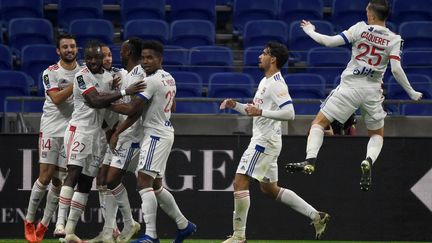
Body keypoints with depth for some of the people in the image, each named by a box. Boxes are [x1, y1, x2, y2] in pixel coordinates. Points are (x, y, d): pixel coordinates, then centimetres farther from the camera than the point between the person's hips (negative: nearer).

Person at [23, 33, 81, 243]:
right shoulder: (50, 73, -3)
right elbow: (56, 98, -16)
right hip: (51, 129, -3)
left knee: (59, 181, 1)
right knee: (45, 176, -9)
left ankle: (44, 225, 10)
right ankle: (29, 221, 4)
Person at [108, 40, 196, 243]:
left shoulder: (151, 81, -16)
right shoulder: (169, 79, 14)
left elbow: (132, 110, -18)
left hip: (155, 134, -10)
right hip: (165, 131, 10)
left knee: (144, 183, -15)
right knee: (155, 186, 18)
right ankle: (184, 225, 25)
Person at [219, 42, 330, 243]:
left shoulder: (276, 83, -14)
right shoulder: (265, 81, 18)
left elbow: (289, 113, -25)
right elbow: (254, 112, 27)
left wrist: (261, 112, -28)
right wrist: (235, 105, 12)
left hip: (266, 140, -11)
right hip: (261, 138, 11)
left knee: (240, 182, -12)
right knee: (269, 189, 14)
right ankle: (316, 216, 16)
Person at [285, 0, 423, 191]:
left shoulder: (360, 29, -3)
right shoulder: (393, 39, -1)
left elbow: (330, 42, -4)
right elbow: (396, 69, -10)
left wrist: (310, 31, 13)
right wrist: (412, 93, 0)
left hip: (350, 86, -2)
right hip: (373, 90, 2)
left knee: (319, 123, 5)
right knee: (377, 134, 20)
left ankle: (310, 160, -17)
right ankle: (368, 161, -12)